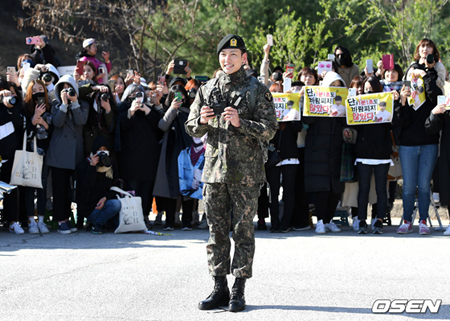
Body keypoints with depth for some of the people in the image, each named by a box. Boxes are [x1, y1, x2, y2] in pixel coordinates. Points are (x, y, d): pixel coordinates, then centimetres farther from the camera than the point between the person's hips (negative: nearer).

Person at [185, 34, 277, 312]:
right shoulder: (208, 90, 11)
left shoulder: (258, 91, 0)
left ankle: (239, 290, 4)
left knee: (243, 230, -1)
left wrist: (240, 123, -19)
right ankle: (220, 288, 12)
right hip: (215, 169, 4)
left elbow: (269, 130, -6)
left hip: (245, 172, -4)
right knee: (217, 230, 6)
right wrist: (203, 121, -8)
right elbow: (193, 130, 14)